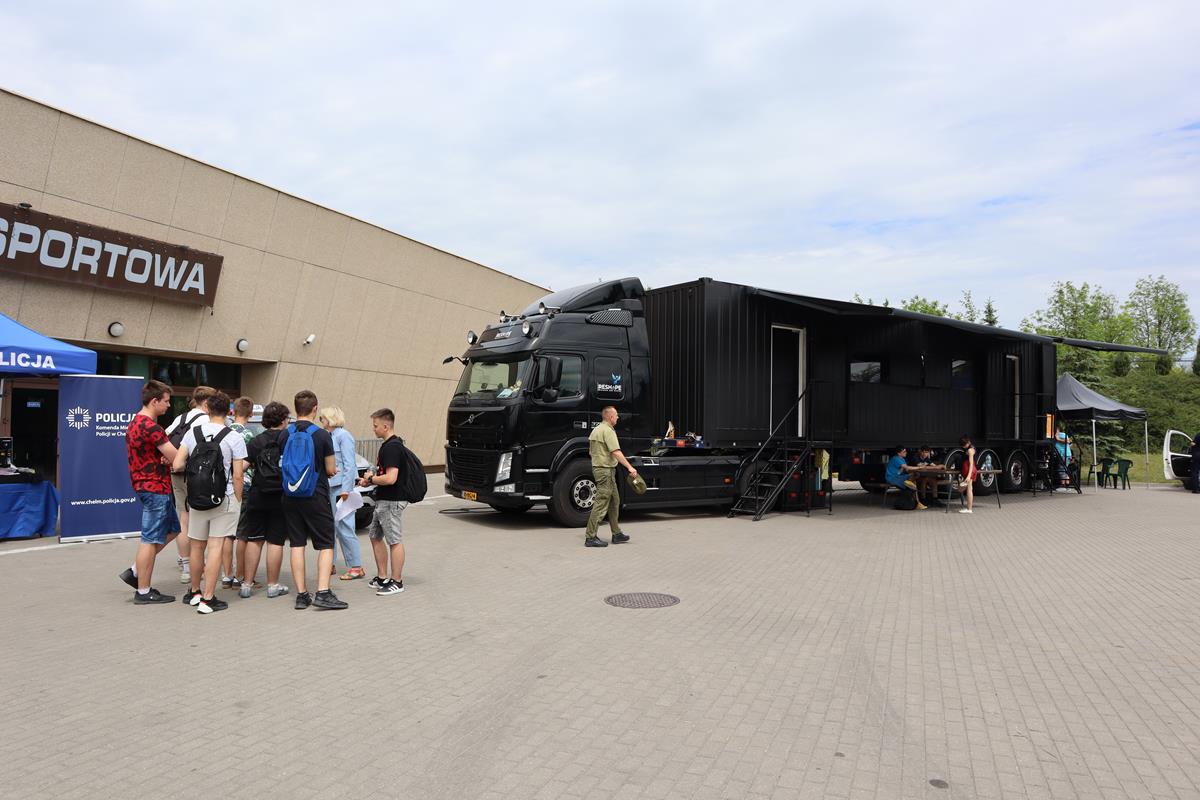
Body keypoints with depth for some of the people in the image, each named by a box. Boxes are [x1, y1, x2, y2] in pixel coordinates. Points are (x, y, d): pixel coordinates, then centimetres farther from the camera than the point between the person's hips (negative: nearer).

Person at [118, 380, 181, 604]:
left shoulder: (136, 422, 13)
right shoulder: (150, 425, -20)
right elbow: (175, 457, -20)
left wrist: (165, 457, -2)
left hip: (146, 485, 10)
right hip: (155, 487, -10)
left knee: (172, 529, 19)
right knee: (151, 539, -1)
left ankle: (135, 572, 19)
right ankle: (143, 592, 7)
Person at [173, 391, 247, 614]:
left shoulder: (192, 432, 1)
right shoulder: (234, 438, -9)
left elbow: (177, 465, -1)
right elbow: (237, 476, -10)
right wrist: (238, 501, 1)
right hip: (224, 499, -4)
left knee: (197, 547, 16)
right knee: (216, 547, -2)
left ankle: (195, 592, 33)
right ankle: (208, 598, -1)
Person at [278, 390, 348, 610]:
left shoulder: (284, 435, 0)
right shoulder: (322, 435, -11)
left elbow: (281, 465, 8)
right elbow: (330, 470, -6)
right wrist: (331, 470, 17)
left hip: (290, 498, 4)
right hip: (316, 497, -4)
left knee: (297, 544, 10)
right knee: (326, 545, 3)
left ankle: (301, 594, 11)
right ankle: (323, 593, -6)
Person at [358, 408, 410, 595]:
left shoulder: (392, 447, -20)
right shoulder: (388, 445, 12)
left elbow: (390, 478, -27)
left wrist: (371, 478, -12)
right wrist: (370, 479, 9)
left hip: (392, 501, -11)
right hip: (383, 500, 11)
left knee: (395, 540, -2)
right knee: (375, 536, 17)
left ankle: (397, 582, 6)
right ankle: (382, 577, 25)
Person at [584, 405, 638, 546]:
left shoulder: (596, 429, 16)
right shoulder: (608, 431, -15)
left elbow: (590, 452, 22)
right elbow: (616, 452, -24)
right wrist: (630, 467, -25)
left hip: (597, 467, 11)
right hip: (606, 470, -11)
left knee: (614, 501, 16)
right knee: (601, 503, -8)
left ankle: (616, 534, 21)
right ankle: (590, 537, -6)